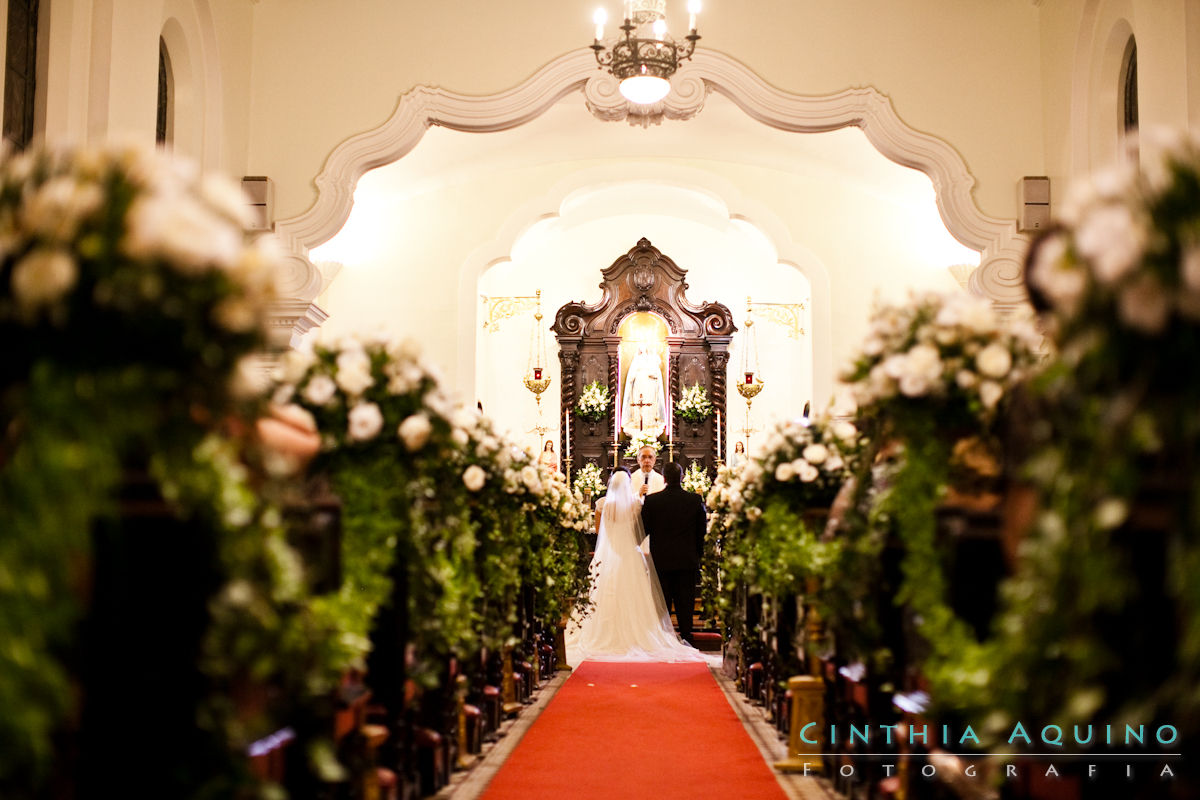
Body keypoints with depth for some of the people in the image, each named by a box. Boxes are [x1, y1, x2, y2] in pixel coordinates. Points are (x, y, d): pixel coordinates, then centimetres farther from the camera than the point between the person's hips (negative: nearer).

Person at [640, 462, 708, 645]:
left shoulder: (651, 501, -7)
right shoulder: (695, 500, -2)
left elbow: (643, 530, -1)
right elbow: (702, 531, 5)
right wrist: (698, 554, 17)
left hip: (661, 561, -1)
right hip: (688, 561, 1)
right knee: (685, 605, 6)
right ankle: (685, 638, 7)